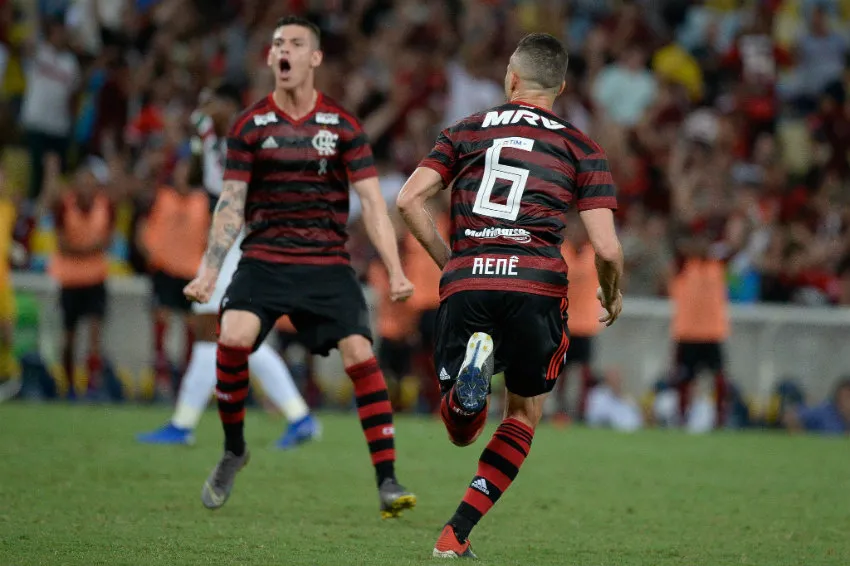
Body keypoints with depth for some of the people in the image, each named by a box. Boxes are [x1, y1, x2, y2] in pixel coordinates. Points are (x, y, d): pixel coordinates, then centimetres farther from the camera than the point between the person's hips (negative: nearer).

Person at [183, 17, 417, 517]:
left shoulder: (343, 126, 3)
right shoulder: (250, 127, 5)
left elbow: (372, 201, 0)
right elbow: (232, 205, 6)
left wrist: (396, 272, -9)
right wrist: (208, 272, -3)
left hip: (327, 264, 0)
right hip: (264, 259, 0)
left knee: (360, 354, -16)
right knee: (233, 339, -23)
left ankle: (387, 480, -11)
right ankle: (233, 450, 1)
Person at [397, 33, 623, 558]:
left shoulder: (467, 131, 16)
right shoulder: (582, 149, 11)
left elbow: (410, 200, 5)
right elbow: (607, 249, 2)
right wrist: (613, 298, 22)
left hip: (465, 283, 1)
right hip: (537, 285, -1)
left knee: (461, 431, 14)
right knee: (524, 415, 20)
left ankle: (473, 362, -23)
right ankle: (457, 535, 7)